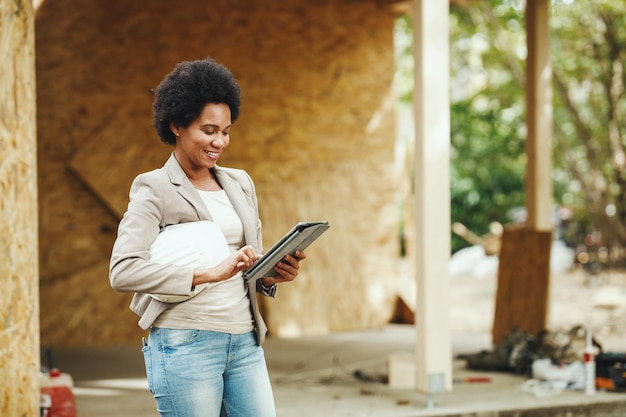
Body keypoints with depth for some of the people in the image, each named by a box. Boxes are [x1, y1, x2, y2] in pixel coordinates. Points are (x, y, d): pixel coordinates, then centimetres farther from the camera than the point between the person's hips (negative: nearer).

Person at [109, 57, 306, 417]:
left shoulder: (240, 184, 16)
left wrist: (273, 275, -2)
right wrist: (209, 273, -24)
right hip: (185, 345, -6)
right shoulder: (155, 190, -3)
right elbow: (122, 272, -17)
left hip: (245, 343, 6)